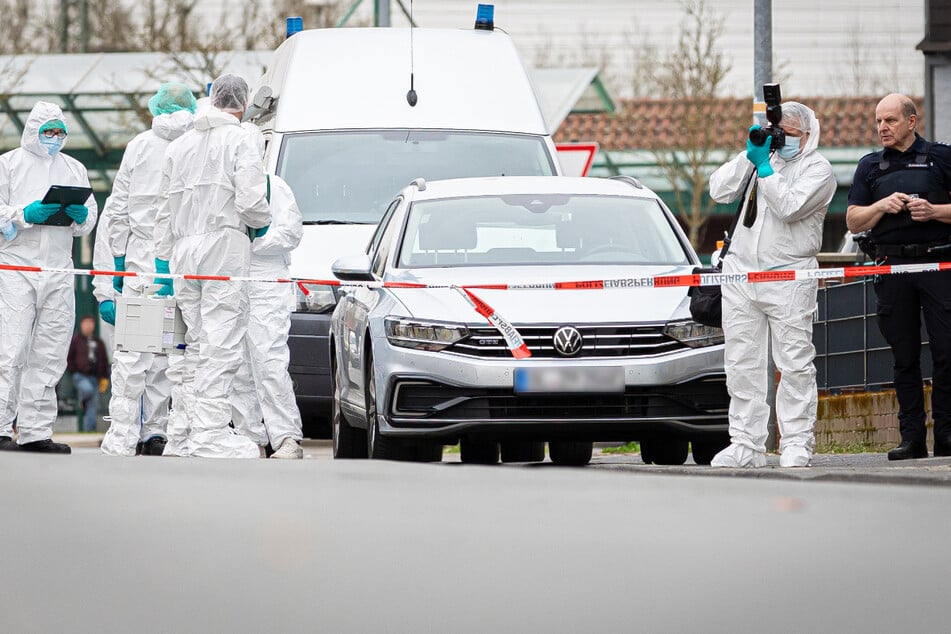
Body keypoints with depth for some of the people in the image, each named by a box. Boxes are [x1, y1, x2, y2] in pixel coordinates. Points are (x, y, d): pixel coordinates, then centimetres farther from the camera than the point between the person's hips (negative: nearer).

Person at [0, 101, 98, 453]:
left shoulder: (74, 169, 18)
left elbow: (90, 219, 18)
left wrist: (81, 215, -4)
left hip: (59, 271, 5)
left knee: (49, 356, 4)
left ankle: (35, 430, 8)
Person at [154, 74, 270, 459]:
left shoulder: (179, 146, 17)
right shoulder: (239, 141, -2)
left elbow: (164, 208, 17)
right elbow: (250, 202, -12)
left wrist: (162, 259, 20)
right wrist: (262, 222, 9)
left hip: (183, 249, 6)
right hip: (224, 243, -6)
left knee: (197, 341, 10)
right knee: (221, 342, -9)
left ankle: (198, 428, 7)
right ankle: (211, 433, -16)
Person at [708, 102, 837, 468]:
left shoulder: (818, 170, 0)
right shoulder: (762, 158, 17)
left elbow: (788, 206, -16)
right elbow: (719, 191, 6)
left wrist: (763, 167, -12)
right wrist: (749, 156, -3)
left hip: (789, 279, -5)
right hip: (741, 271, 5)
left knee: (795, 364, -6)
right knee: (742, 364, 4)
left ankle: (795, 444, -3)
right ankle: (746, 444, 8)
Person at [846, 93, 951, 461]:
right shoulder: (870, 167, 15)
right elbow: (853, 221, 12)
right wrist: (882, 206, -5)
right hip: (892, 266, 3)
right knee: (904, 357, 3)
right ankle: (911, 437, 5)